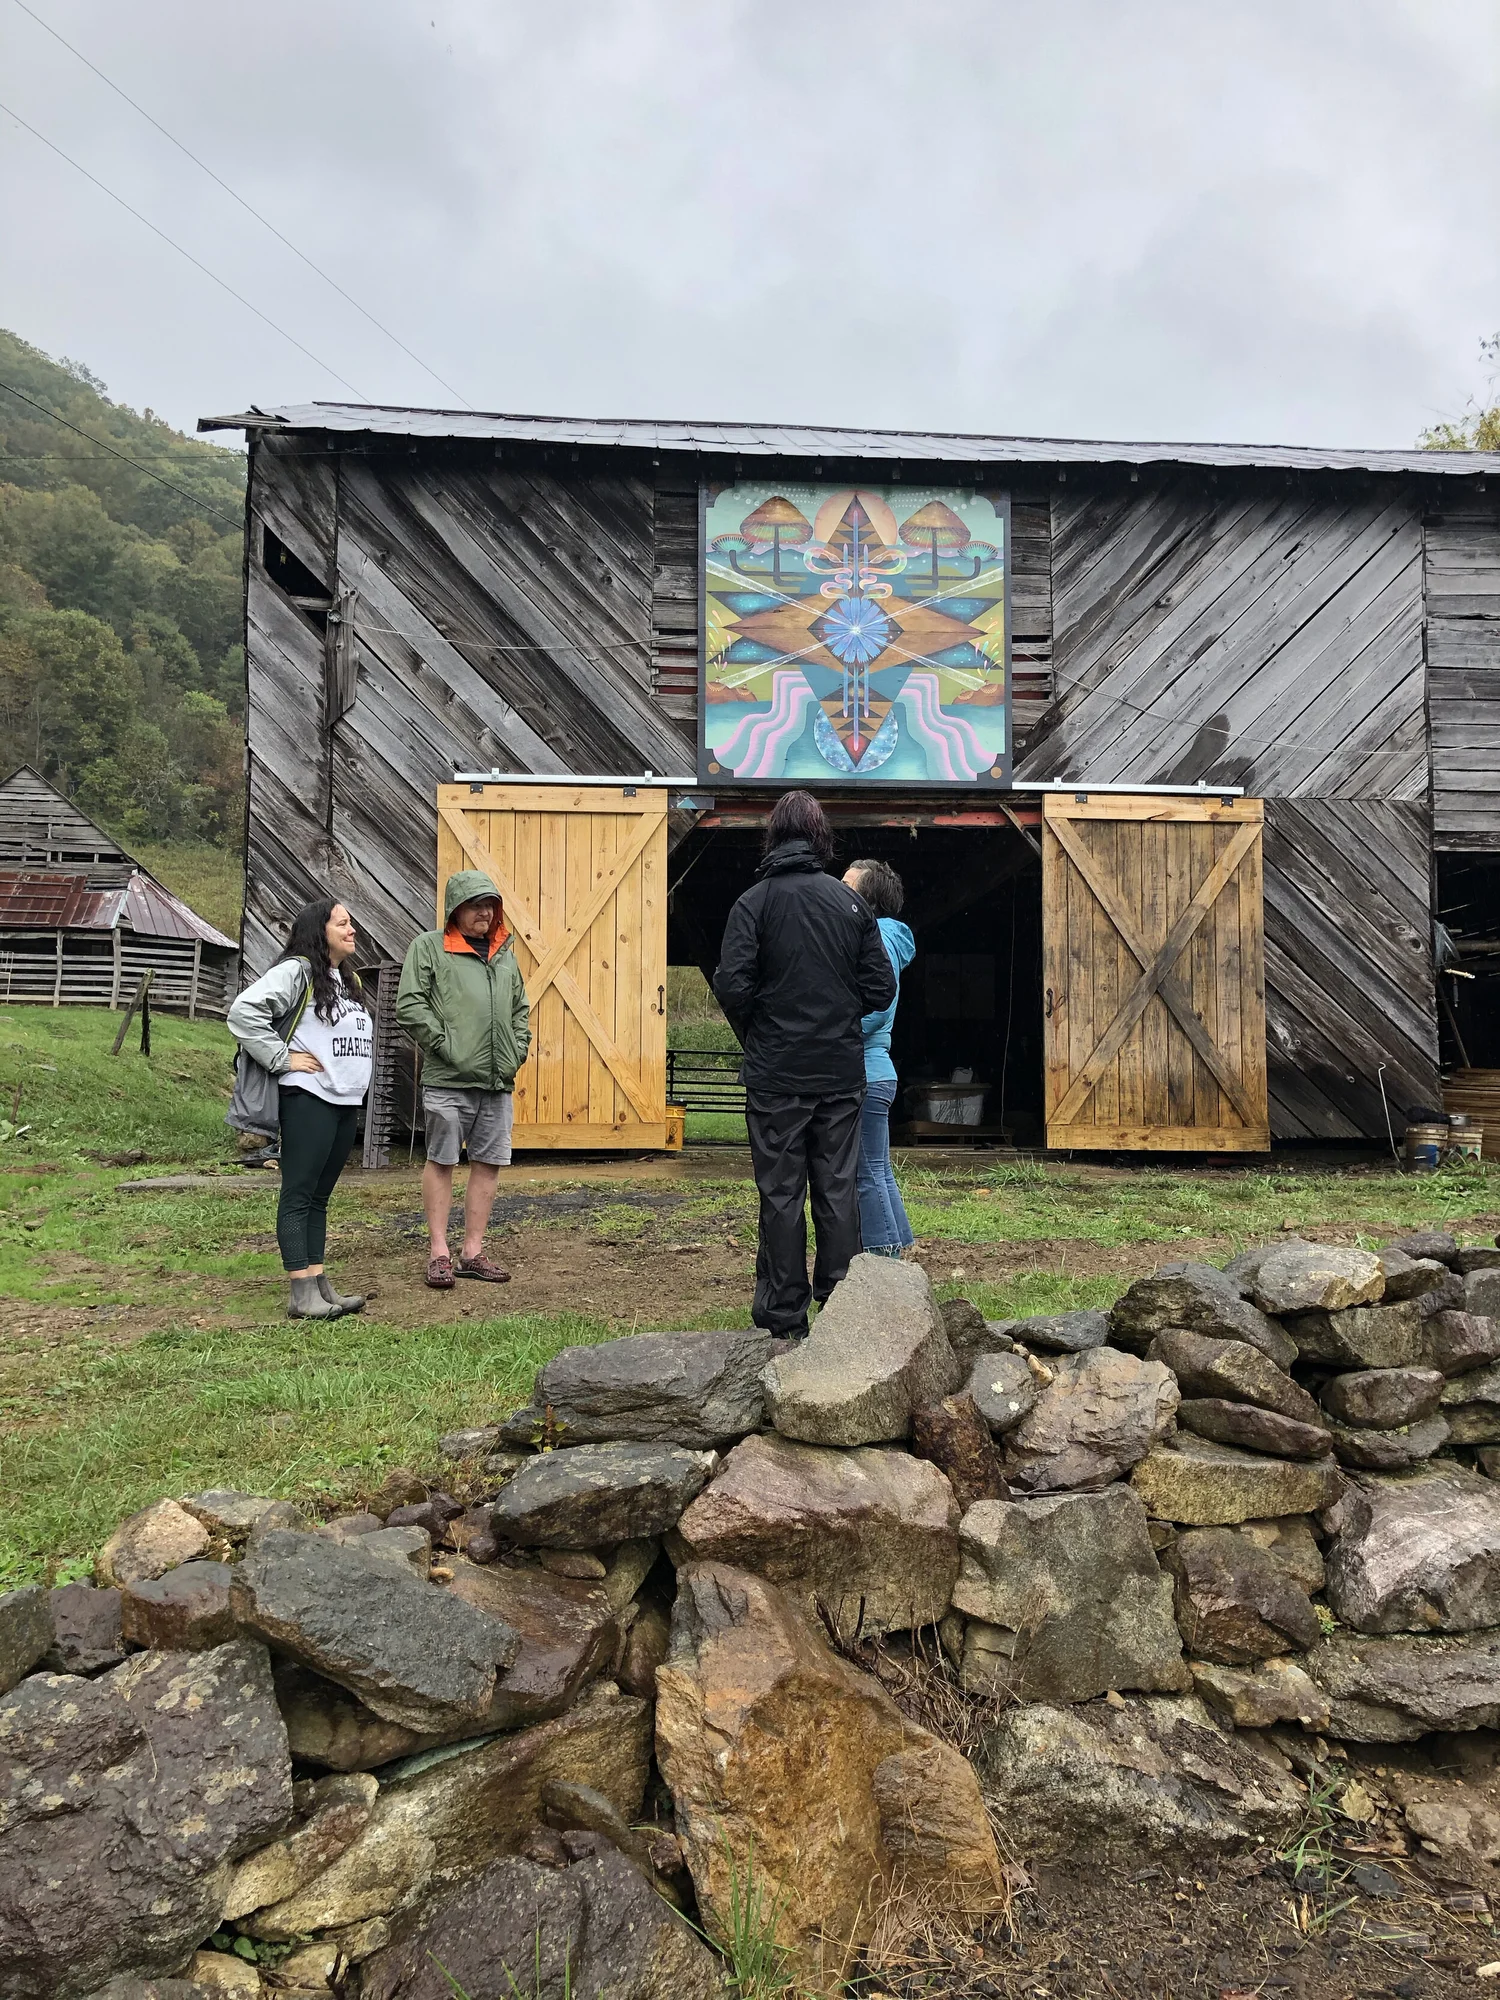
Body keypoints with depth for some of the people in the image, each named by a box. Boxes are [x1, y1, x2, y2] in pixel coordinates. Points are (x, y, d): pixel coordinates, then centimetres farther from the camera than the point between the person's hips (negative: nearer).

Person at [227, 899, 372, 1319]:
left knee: (319, 1197, 12)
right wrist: (282, 1059, -17)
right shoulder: (296, 971, -9)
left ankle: (321, 1285, 15)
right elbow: (243, 1010, -19)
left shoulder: (350, 980, 18)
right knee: (298, 1196, -4)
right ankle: (302, 1294, -4)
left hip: (347, 1102, 8)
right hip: (309, 1100, -8)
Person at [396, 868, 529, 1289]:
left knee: (488, 1163, 7)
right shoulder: (429, 946, 0)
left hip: (498, 1082, 6)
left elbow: (520, 1009, 24)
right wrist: (444, 1045, -11)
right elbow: (409, 1005, -7)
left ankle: (473, 1252, 17)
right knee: (441, 1162, 2)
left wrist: (517, 1052, 11)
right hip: (448, 1080, -5)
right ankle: (439, 1252, 10)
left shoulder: (504, 953, 17)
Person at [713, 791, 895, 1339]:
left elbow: (733, 986, -15)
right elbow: (881, 987, 3)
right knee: (837, 1188, 11)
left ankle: (786, 1316, 10)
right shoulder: (850, 902, 3)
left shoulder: (754, 902, -8)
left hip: (776, 1074, -3)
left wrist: (755, 1037, 4)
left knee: (781, 1194, 4)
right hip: (841, 1071, 3)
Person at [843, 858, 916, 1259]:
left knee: (868, 1175, -5)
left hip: (865, 1074, -10)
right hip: (871, 1073, 10)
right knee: (877, 1173, 14)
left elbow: (878, 1007, -20)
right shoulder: (869, 936, 18)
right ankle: (896, 1257, 20)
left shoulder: (877, 938, -11)